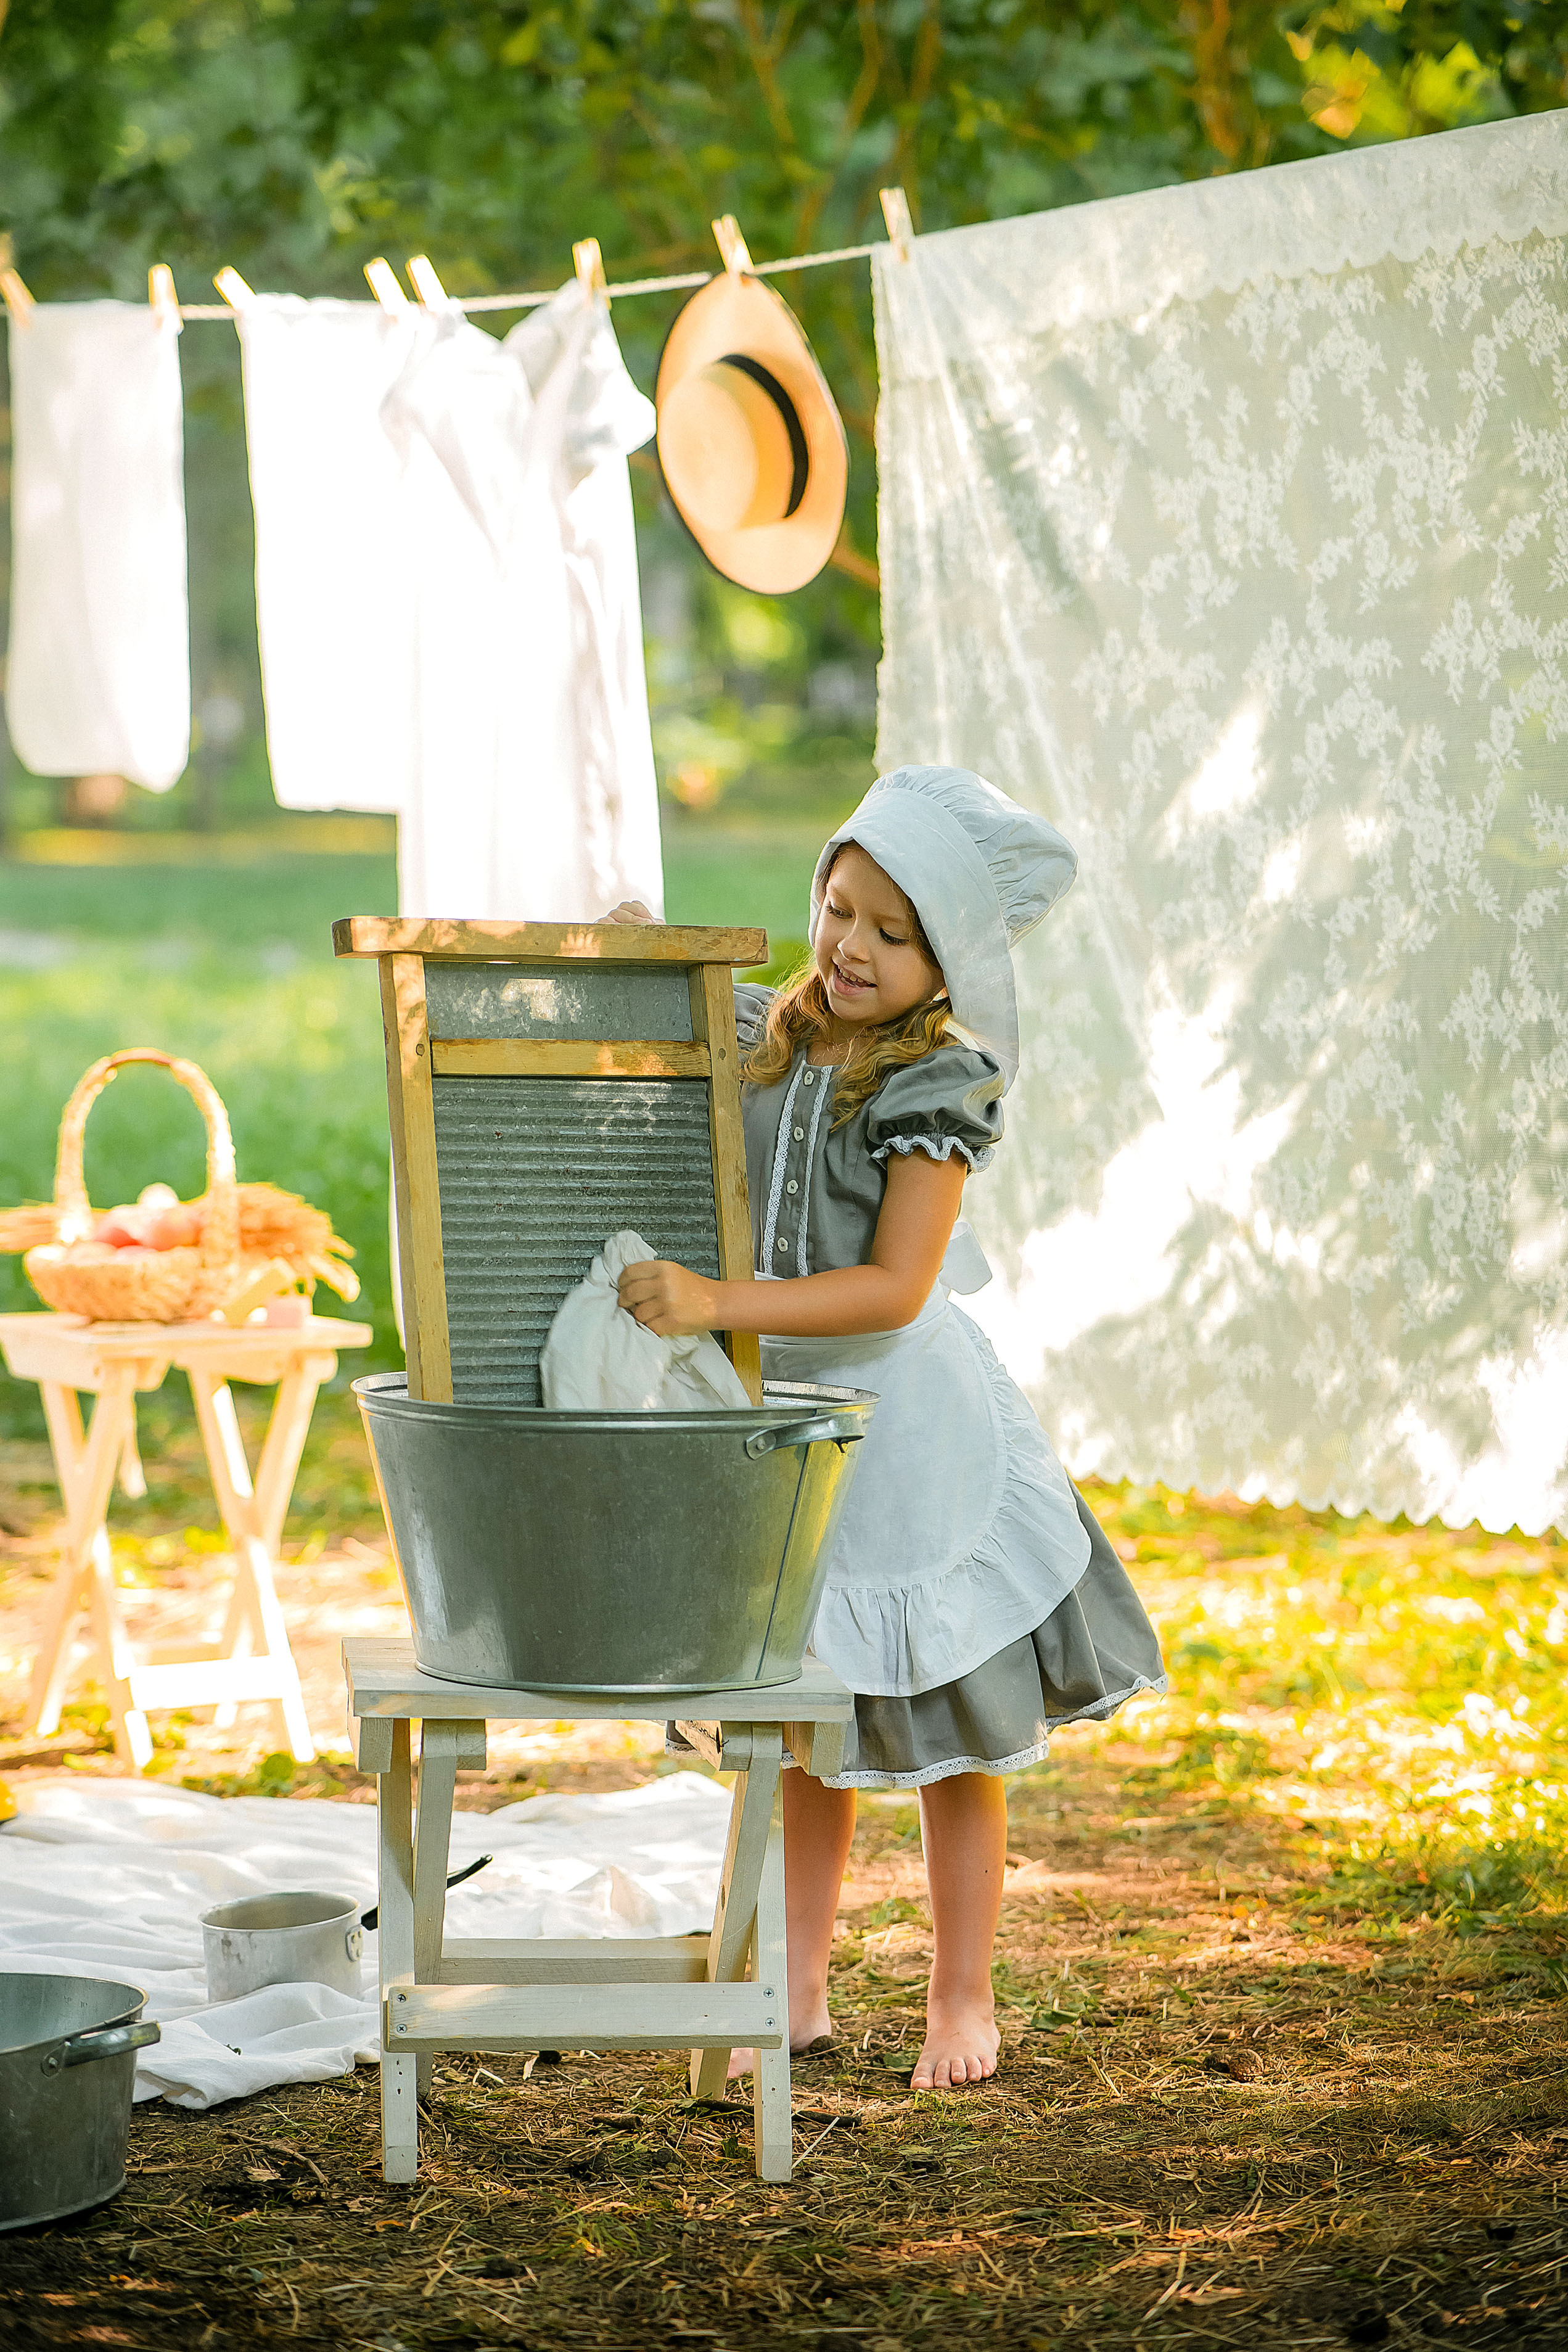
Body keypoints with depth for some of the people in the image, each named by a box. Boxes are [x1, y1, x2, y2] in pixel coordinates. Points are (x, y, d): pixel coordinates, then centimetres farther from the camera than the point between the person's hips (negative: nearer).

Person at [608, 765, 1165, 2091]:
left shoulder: (938, 1082, -15)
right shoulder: (751, 1033, 1)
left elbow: (895, 1287, -21)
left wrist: (719, 1306, -30)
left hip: (907, 1432, -5)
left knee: (945, 1738, 7)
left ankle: (963, 2003, 20)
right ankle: (801, 1994, 25)